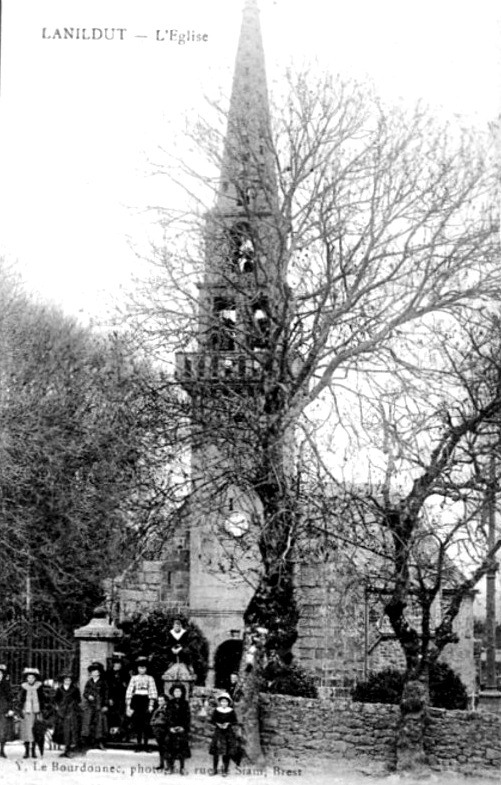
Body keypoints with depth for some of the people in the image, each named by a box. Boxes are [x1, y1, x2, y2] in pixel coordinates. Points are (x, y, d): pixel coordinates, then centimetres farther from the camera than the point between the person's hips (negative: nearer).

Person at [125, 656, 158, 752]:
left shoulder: (150, 678, 6)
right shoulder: (134, 678, 8)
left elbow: (153, 693, 1)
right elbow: (129, 692, 5)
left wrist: (151, 705, -8)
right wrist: (128, 706, -1)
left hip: (146, 701, -1)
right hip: (136, 701, 1)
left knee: (146, 724, -4)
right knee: (137, 724, 0)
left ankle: (145, 744, 5)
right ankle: (139, 744, 7)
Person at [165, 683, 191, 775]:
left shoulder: (185, 703, 6)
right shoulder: (170, 703, 6)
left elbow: (188, 717, 3)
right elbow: (168, 716, 2)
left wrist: (184, 727, -9)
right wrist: (170, 727, -9)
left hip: (182, 729, 0)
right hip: (172, 729, 0)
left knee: (182, 748, -2)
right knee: (171, 748, -3)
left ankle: (182, 768, 3)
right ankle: (170, 767, 1)